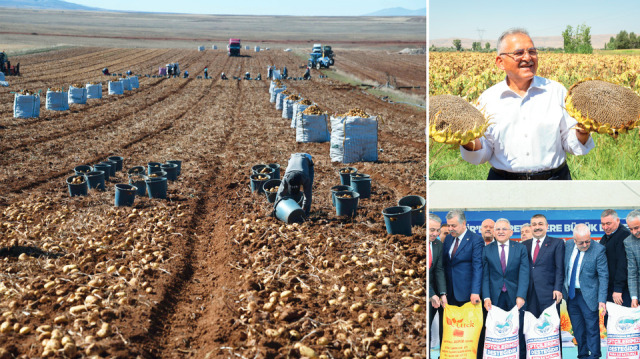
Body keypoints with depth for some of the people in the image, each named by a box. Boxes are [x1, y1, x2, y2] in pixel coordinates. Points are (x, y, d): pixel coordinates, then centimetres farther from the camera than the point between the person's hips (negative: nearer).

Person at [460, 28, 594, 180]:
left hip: (555, 177, 1)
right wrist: (469, 143, -19)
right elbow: (484, 153, 1)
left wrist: (582, 132, -16)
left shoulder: (557, 91, 3)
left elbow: (571, 144, 5)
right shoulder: (487, 99, 2)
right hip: (504, 178, -1)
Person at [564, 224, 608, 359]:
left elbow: (603, 276, -14)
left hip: (588, 296, -5)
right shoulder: (568, 245, 0)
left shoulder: (598, 249, -15)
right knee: (578, 330, 14)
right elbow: (563, 268, 11)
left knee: (592, 328, 1)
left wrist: (602, 299, -20)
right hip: (570, 294, 5)